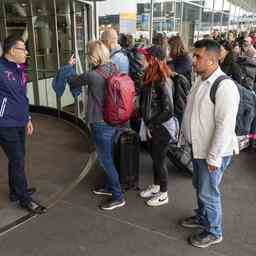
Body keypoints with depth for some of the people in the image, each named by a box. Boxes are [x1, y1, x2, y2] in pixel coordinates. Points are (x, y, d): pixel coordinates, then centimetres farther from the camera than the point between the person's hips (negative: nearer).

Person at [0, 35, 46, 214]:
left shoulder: (18, 70, 11)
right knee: (18, 161, 1)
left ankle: (16, 191, 36)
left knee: (18, 158, 18)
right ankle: (25, 199, 16)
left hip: (19, 123, 8)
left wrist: (27, 118, 21)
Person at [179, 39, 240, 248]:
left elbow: (225, 125, -25)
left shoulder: (225, 86, -23)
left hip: (213, 152, -8)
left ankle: (213, 232, 30)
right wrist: (186, 137, 16)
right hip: (198, 147, 9)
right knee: (199, 187, 24)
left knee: (208, 193, 7)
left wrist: (214, 157, -23)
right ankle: (202, 217, 47)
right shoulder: (201, 80, 5)